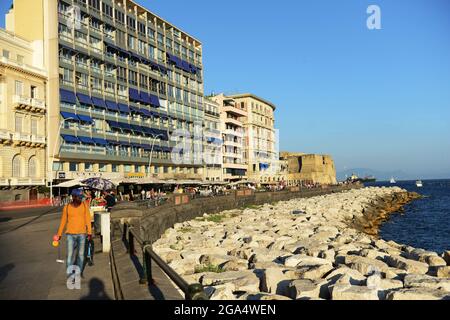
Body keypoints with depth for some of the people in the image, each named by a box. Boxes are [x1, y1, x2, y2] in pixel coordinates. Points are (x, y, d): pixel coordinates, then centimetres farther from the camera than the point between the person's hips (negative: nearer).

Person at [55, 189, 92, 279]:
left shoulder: (84, 205, -6)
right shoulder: (67, 207, -6)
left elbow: (88, 219, -5)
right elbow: (63, 221, 4)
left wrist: (89, 232, -11)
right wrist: (59, 234, 9)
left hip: (82, 234, 1)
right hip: (70, 234, -1)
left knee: (81, 254, 9)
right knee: (70, 254, -5)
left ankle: (79, 272, 25)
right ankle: (69, 273, 7)